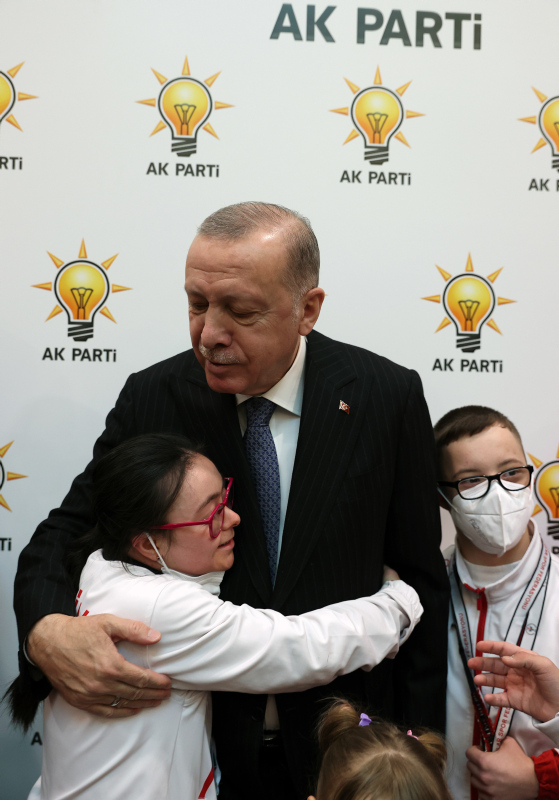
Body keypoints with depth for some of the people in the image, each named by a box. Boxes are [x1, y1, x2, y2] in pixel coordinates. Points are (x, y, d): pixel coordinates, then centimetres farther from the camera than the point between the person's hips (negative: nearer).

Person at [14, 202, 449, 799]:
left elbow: (419, 576, -6)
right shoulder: (152, 398, -11)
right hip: (200, 739, 1)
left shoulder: (388, 396, -13)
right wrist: (46, 631, -29)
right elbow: (65, 536, -6)